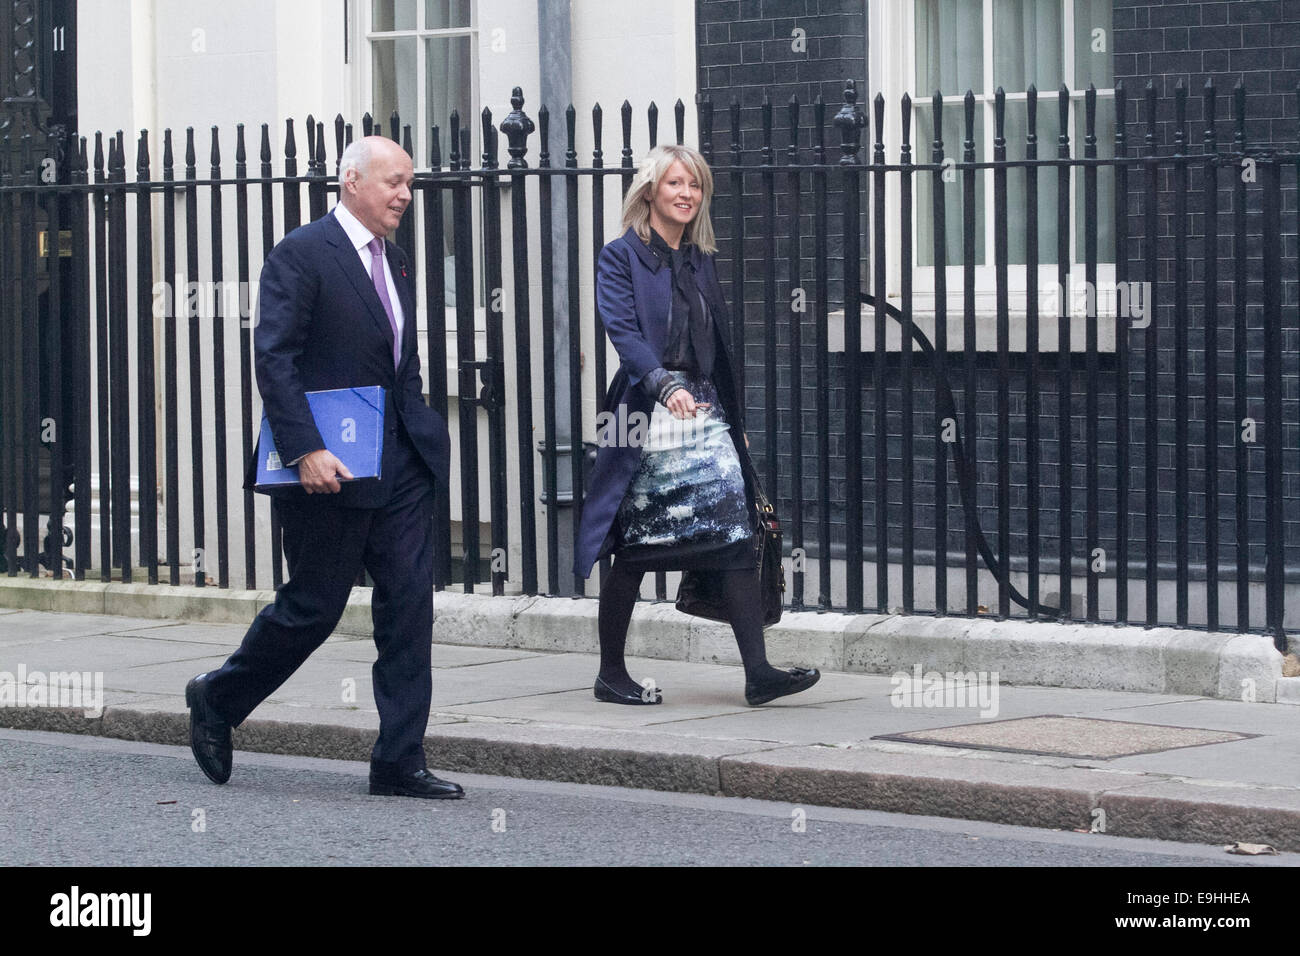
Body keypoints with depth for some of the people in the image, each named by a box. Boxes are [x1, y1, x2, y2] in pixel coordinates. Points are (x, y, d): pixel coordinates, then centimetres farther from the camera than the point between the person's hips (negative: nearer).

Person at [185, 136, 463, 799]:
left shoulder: (394, 261, 16)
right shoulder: (301, 255, -10)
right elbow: (273, 358, -17)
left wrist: (423, 434, 12)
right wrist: (305, 450, -23)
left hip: (400, 466, 7)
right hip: (329, 468, -7)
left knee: (408, 607, 0)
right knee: (313, 607, 2)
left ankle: (399, 761, 3)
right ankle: (217, 701, 25)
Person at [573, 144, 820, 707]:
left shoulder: (700, 261, 17)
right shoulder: (621, 257, -2)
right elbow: (624, 331, -16)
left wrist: (735, 420, 19)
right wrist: (666, 385, -31)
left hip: (705, 412, 5)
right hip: (646, 414, -5)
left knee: (735, 536, -7)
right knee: (635, 547, 2)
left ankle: (758, 672, -12)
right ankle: (611, 674, 14)